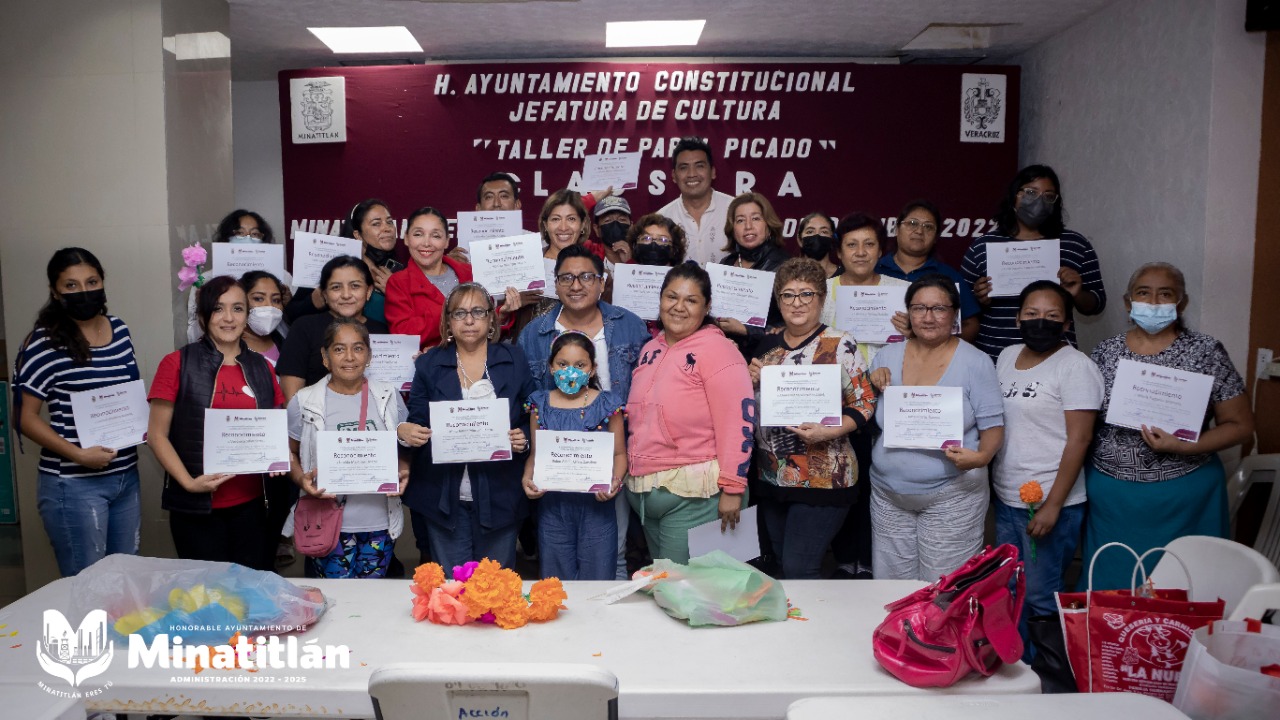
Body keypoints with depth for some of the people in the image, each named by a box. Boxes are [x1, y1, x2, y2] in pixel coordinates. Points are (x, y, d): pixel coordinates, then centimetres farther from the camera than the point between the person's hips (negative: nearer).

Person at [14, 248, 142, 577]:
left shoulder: (120, 330, 6)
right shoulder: (45, 343, -13)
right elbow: (26, 418, -11)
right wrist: (78, 454, -21)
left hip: (126, 476, 6)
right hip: (74, 484, -6)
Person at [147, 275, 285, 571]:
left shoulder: (262, 368, 9)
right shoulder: (178, 364, -2)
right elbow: (157, 435, -3)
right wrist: (188, 482, -15)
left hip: (255, 505, 3)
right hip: (198, 507, -3)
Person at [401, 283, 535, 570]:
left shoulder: (514, 360, 4)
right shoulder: (429, 364, 5)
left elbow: (534, 419, 6)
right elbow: (415, 423, 4)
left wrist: (523, 439, -14)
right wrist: (407, 432, -17)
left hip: (499, 495, 0)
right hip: (444, 496, 0)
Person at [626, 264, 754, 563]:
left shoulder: (716, 350, -12)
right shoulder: (651, 349, 12)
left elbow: (739, 420, -17)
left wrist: (732, 489, -19)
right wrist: (630, 472, 20)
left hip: (692, 494, -8)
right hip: (642, 489, 8)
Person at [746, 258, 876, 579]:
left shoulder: (840, 345, -8)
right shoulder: (768, 344, 8)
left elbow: (864, 403, -9)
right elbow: (752, 407, 16)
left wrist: (828, 432, -24)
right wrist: (751, 380, -5)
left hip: (822, 480, -6)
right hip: (770, 478, 6)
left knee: (798, 570, -6)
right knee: (781, 564, 17)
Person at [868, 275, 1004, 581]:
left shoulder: (975, 362, -5)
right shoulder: (887, 355, 6)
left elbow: (993, 425, -5)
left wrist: (982, 456, -24)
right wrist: (871, 386, -8)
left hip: (950, 495, -4)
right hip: (888, 493, 4)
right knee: (889, 591, 13)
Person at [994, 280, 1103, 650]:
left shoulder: (1075, 366, -12)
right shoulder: (1007, 356, 9)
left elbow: (1079, 440, -15)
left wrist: (1052, 505, -18)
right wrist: (990, 485, 11)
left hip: (1049, 502, -7)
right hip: (1006, 497, 7)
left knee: (1040, 596, 3)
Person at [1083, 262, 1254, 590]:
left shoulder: (1205, 352, -4)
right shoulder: (1105, 352, 3)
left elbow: (1240, 425, -2)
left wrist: (1182, 446, -16)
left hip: (1181, 495, -2)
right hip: (1110, 493, 2)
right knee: (1110, 582, 11)